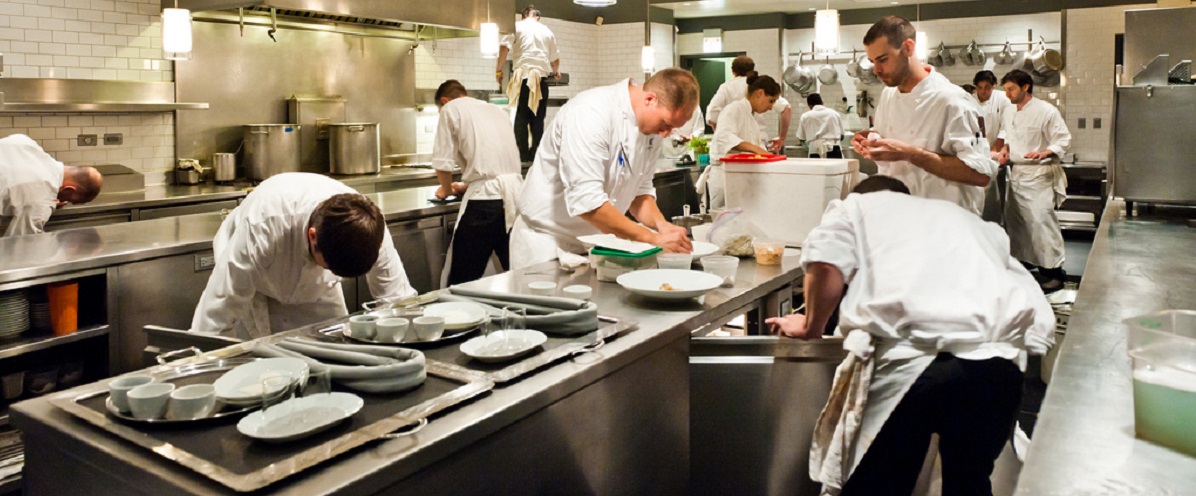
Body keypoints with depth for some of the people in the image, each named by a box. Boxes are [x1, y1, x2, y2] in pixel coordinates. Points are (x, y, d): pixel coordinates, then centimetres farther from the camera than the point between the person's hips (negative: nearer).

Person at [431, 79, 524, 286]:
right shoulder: (497, 110, 23)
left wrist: (447, 189, 20)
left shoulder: (451, 109, 4)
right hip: (515, 194, 6)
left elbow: (442, 163, 0)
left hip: (485, 198, -6)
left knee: (463, 280, 3)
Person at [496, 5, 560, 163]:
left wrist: (498, 70, 2)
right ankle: (535, 154, 7)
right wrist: (556, 72, 43)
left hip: (522, 76, -2)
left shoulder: (516, 26, 9)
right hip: (541, 77, 2)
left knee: (521, 117, 1)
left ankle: (523, 155, -3)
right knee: (538, 118, 8)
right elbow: (554, 58, 24)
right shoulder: (547, 31, 18)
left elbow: (505, 47, -6)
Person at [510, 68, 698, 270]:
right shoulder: (591, 112, -26)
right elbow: (586, 201, -32)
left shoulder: (652, 126, -1)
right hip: (548, 243, -7)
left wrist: (662, 225, -12)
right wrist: (653, 239, -30)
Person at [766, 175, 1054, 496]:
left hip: (910, 357, -5)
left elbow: (826, 264, -2)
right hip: (999, 360, 5)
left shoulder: (857, 206, 22)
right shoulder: (964, 217, 35)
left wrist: (811, 326, 13)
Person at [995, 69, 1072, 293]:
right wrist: (1005, 148, 5)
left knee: (1042, 220, -11)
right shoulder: (1009, 112, 10)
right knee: (1014, 220, 13)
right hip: (1017, 173, 8)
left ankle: (1054, 272, -5)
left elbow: (1063, 140, -11)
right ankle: (1022, 261, 29)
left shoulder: (1046, 111, -12)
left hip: (1039, 174, -8)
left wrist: (1044, 153, -27)